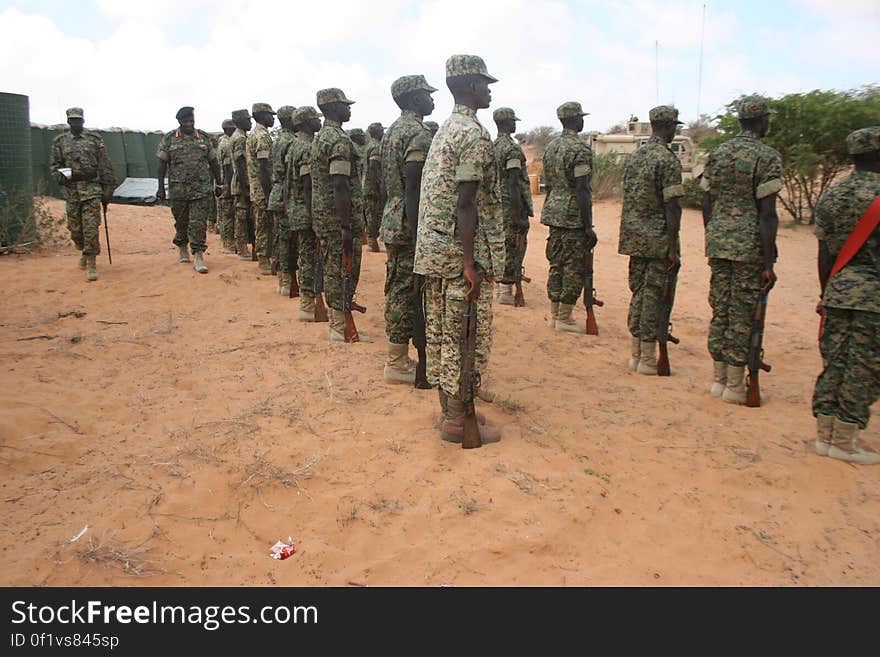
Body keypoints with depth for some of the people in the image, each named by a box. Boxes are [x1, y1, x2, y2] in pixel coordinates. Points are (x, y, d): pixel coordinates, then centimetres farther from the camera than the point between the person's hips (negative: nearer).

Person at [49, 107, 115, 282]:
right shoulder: (60, 141, 11)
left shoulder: (95, 139, 6)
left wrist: (107, 190, 1)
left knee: (91, 227, -11)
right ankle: (85, 252, 33)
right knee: (75, 228, 7)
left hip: (92, 189, -3)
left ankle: (91, 263, -7)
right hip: (71, 190, 3)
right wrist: (59, 176, -9)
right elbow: (55, 165, 14)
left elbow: (105, 166, 5)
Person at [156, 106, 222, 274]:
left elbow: (214, 162, 11)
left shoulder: (204, 138, 7)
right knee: (181, 221, 12)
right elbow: (162, 164, 3)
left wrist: (218, 184, 9)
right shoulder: (169, 139, 3)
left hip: (202, 188, 0)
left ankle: (198, 256, -6)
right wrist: (161, 187, -1)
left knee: (198, 223, -7)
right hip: (178, 188, 1)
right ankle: (182, 249, 32)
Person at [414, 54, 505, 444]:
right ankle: (457, 422, 6)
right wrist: (471, 263, -21)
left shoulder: (444, 131, 17)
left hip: (433, 249, 9)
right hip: (462, 251, -9)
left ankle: (449, 408, 24)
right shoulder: (475, 135, -13)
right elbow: (466, 202, -20)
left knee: (441, 331, 13)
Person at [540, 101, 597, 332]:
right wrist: (588, 226, -17)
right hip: (573, 216, -8)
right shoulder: (580, 149, -14)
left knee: (557, 263, 14)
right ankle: (564, 318, 5)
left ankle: (554, 314, 20)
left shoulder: (551, 146, 12)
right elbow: (582, 190, -18)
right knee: (574, 267, 0)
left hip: (553, 212, 8)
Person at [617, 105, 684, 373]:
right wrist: (673, 248, -15)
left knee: (638, 292, 14)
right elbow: (672, 207, -17)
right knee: (654, 296, -1)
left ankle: (635, 355, 20)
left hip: (634, 237, 7)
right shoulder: (668, 160, -13)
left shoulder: (632, 156, 11)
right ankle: (647, 359, 6)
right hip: (658, 240, -7)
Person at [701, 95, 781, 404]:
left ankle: (719, 379, 19)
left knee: (720, 310, 11)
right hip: (750, 246, -5)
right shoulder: (767, 157, -8)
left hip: (718, 242, 6)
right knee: (743, 315, 1)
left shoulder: (716, 154, 10)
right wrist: (769, 263, -10)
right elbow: (767, 213, -12)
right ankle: (735, 386, 9)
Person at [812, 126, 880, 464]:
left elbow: (824, 253, 8)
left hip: (838, 291, 6)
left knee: (833, 362, 11)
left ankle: (825, 435, 17)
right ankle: (844, 442, 9)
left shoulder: (831, 196, 6)